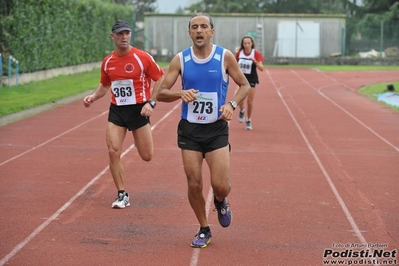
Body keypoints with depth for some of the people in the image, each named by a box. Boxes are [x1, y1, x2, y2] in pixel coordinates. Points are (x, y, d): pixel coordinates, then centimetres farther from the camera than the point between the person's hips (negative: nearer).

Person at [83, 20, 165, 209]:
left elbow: (160, 78, -5)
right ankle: (122, 195, 6)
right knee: (113, 152, -9)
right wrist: (93, 97, 1)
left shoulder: (142, 57, -10)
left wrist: (151, 103, -13)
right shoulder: (107, 62, 3)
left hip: (138, 110, -3)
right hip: (116, 110, 3)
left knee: (147, 156, 2)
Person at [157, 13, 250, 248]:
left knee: (221, 185, -9)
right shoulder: (180, 59, -2)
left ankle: (220, 202, 29)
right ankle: (204, 230, 21)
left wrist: (232, 105, -14)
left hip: (217, 129, -1)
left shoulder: (224, 56, -5)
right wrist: (181, 93, -23)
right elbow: (161, 94, -2)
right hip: (189, 129, 1)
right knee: (194, 184, 0)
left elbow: (245, 85, 5)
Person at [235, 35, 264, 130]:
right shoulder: (239, 53, -3)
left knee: (250, 100, -1)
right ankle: (241, 110, 22)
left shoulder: (256, 53, -11)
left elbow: (261, 68, -17)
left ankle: (248, 120, 18)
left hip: (252, 79, -1)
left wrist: (255, 62, -33)